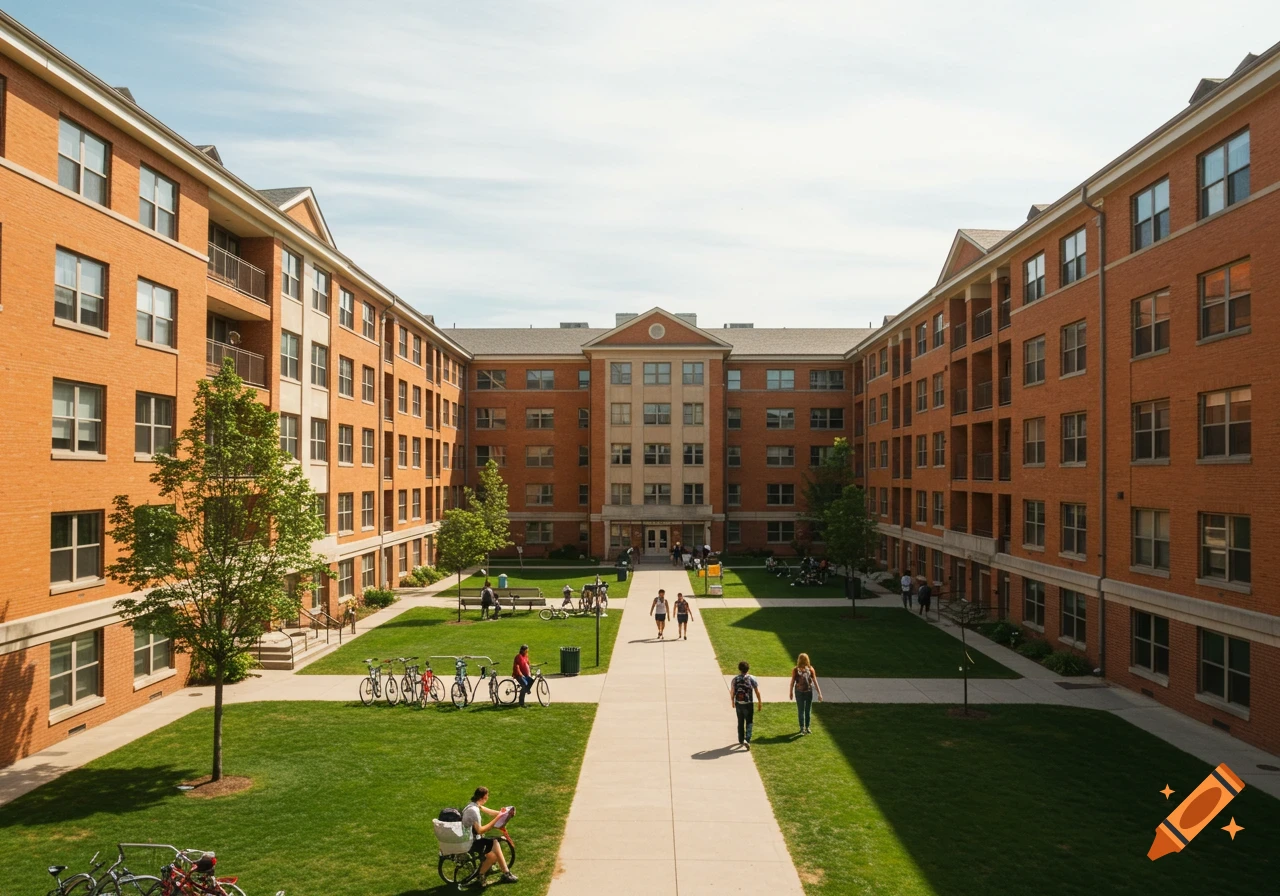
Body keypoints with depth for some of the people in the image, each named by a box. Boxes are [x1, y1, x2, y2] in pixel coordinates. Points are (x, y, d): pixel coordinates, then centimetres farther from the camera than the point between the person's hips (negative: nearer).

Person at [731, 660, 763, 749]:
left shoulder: (735, 679, -2)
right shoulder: (751, 678, -9)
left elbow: (732, 691, 0)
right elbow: (757, 691, -6)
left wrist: (732, 701, 16)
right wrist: (760, 702, 5)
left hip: (738, 704, 3)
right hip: (748, 704, -3)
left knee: (740, 722, 18)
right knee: (749, 722, 5)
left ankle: (741, 740, 29)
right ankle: (747, 740, -11)